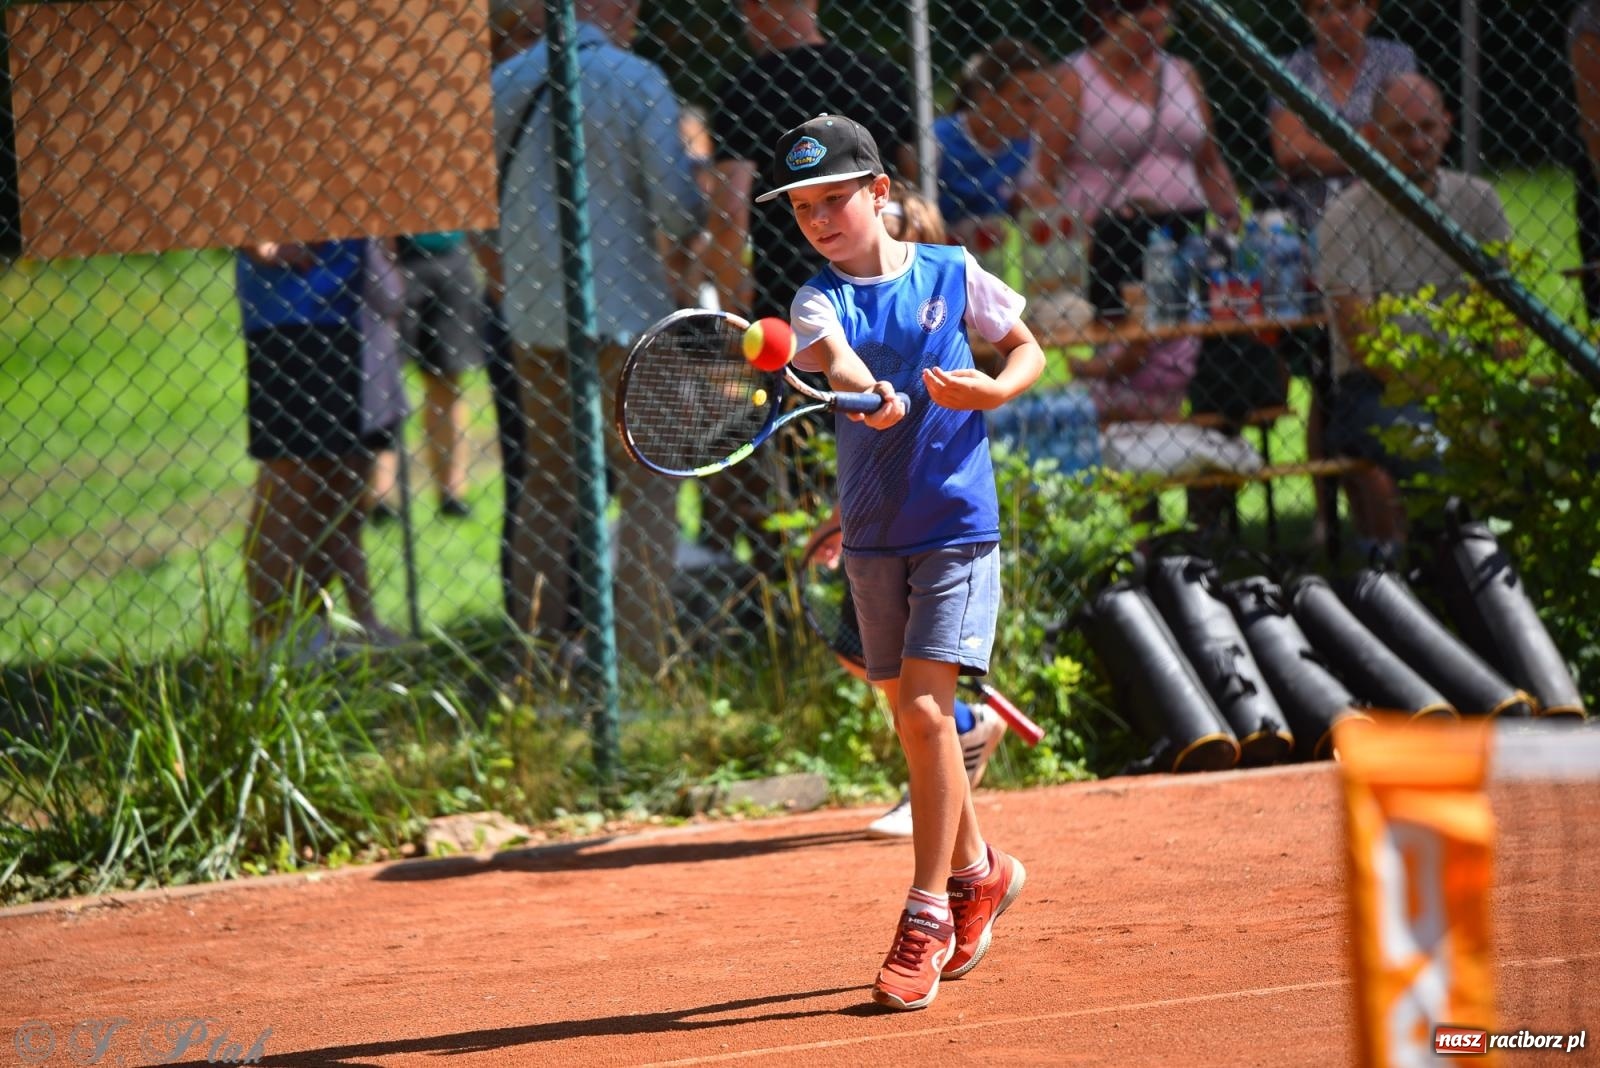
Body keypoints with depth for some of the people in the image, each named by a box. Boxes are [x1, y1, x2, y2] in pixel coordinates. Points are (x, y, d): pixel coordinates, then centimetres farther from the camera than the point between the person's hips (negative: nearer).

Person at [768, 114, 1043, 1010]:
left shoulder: (953, 274, -1)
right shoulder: (821, 299, -2)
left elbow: (1028, 346, 12)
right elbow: (833, 356, -24)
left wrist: (995, 390, -9)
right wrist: (868, 391, -46)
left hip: (959, 525, -3)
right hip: (874, 535, 3)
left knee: (925, 708, -14)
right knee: (912, 717, 11)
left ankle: (930, 912, -8)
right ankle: (979, 871, 33)